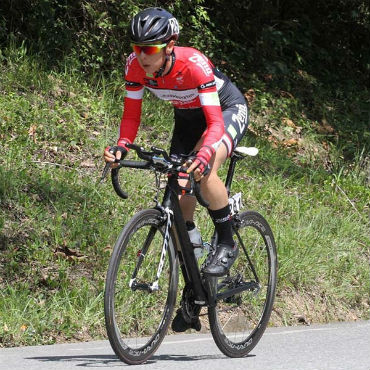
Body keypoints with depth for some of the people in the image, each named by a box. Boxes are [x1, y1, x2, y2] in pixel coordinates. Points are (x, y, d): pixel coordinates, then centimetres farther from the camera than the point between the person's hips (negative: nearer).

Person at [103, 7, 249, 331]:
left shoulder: (194, 65, -37)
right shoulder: (136, 65, -22)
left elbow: (215, 122, -41)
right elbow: (131, 116, -14)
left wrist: (205, 154, -59)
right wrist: (121, 146, -33)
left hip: (229, 110, -6)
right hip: (188, 117, 6)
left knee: (203, 172, -35)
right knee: (179, 200, -2)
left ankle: (227, 244, -12)